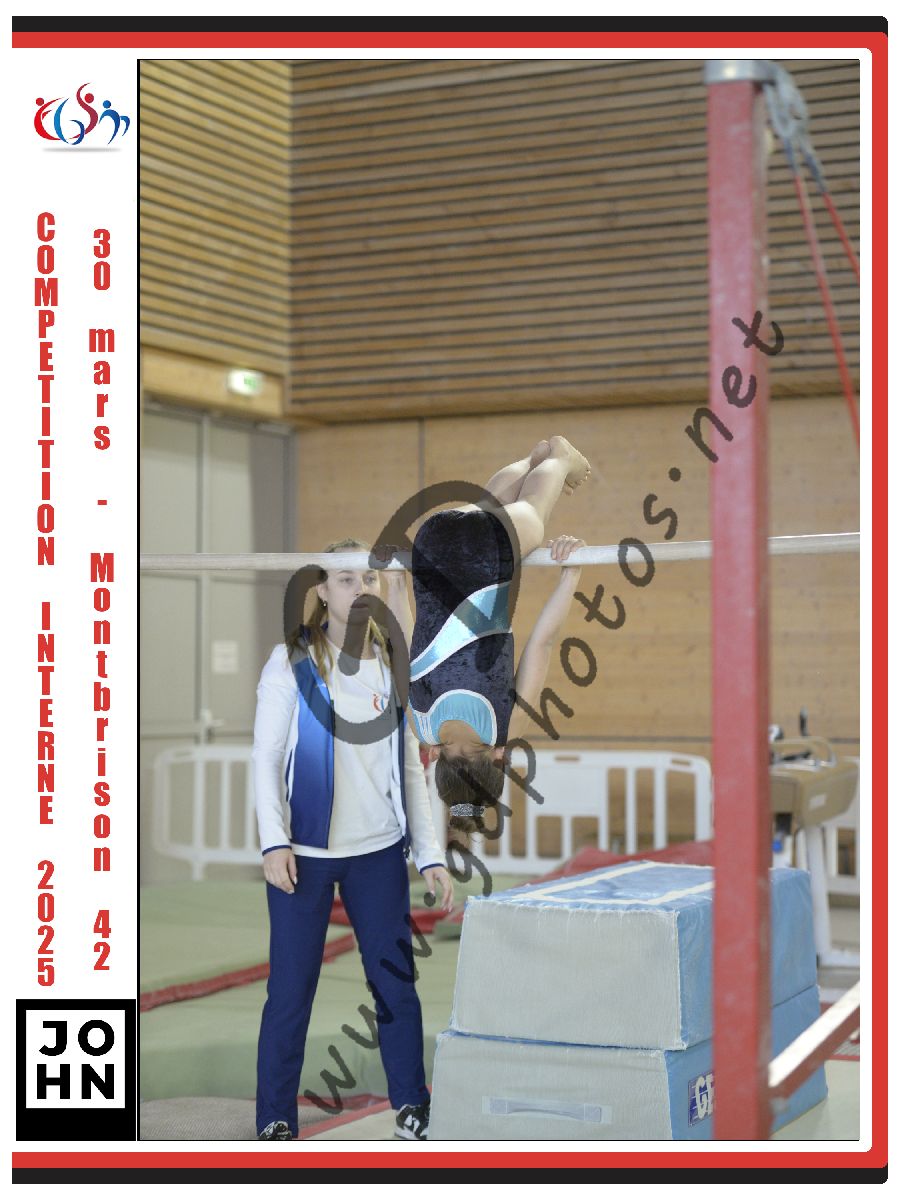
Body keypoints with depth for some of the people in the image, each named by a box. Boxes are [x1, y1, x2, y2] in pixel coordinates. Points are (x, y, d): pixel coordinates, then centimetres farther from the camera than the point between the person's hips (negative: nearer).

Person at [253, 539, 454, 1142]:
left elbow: (410, 768, 12)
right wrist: (274, 842, -16)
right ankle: (276, 1120, 12)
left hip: (380, 850, 3)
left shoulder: (393, 666, 10)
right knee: (291, 988, 1)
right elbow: (266, 757, -4)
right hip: (305, 850, -3)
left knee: (396, 980, 6)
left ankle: (412, 1104, 20)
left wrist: (431, 855, 7)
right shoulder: (292, 661, -2)